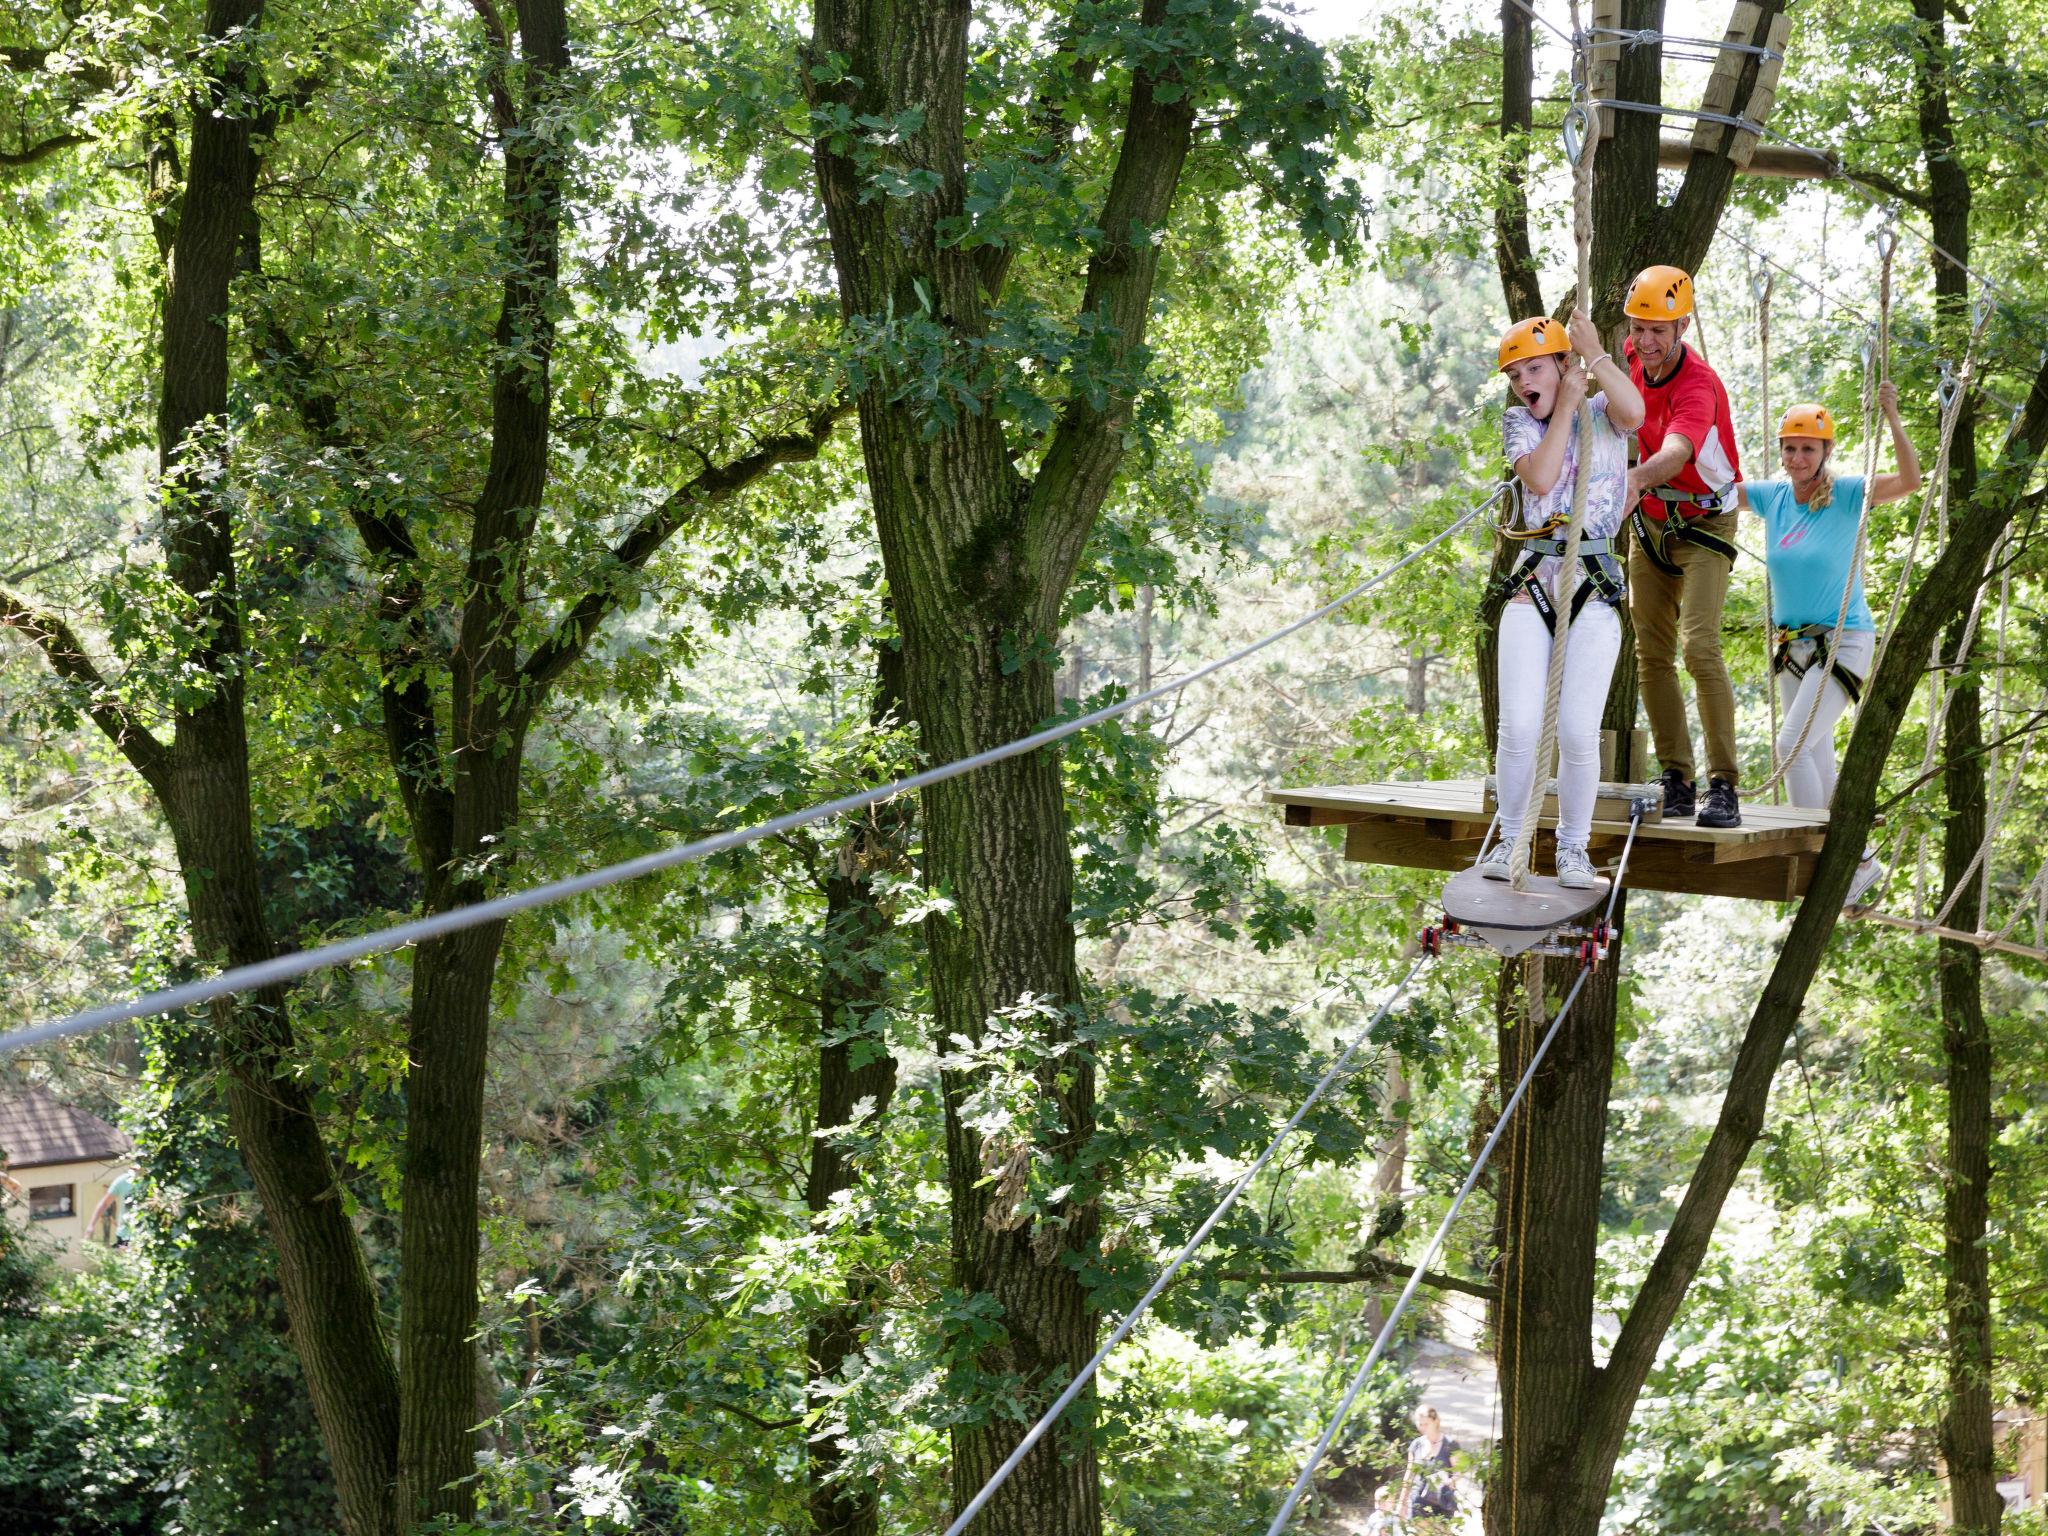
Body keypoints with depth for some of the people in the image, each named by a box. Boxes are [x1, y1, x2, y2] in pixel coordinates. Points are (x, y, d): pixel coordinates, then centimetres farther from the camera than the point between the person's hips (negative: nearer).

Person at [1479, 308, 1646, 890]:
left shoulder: (1603, 413, 5)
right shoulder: (1520, 422, 10)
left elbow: (1634, 412, -21)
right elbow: (1540, 478, -11)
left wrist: (1594, 352, -17)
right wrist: (1565, 405, -6)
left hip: (1595, 589, -2)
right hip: (1532, 584, 2)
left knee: (1578, 733, -9)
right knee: (1519, 729, -9)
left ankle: (1573, 848, 8)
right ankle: (1509, 839, 9)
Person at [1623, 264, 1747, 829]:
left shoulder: (1698, 386, -29)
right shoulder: (1635, 358, -7)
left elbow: (1675, 452, -50)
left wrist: (1636, 479, -70)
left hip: (1704, 526, -7)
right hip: (1650, 522, 7)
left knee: (1699, 646, -21)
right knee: (1651, 655, 4)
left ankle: (1723, 787, -20)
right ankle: (1677, 782, 9)